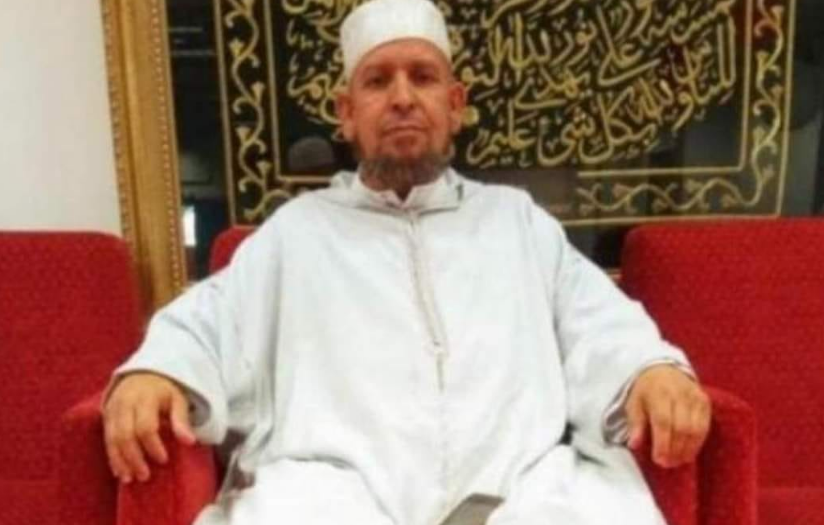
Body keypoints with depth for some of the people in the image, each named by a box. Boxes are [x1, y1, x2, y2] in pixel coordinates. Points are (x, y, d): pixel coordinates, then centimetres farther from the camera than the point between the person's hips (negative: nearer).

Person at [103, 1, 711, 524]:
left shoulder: (517, 216, 24)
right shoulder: (298, 226, 23)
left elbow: (598, 327, 14)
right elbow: (205, 326, 16)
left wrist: (653, 369, -9)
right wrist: (150, 373, -7)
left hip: (526, 475, 2)